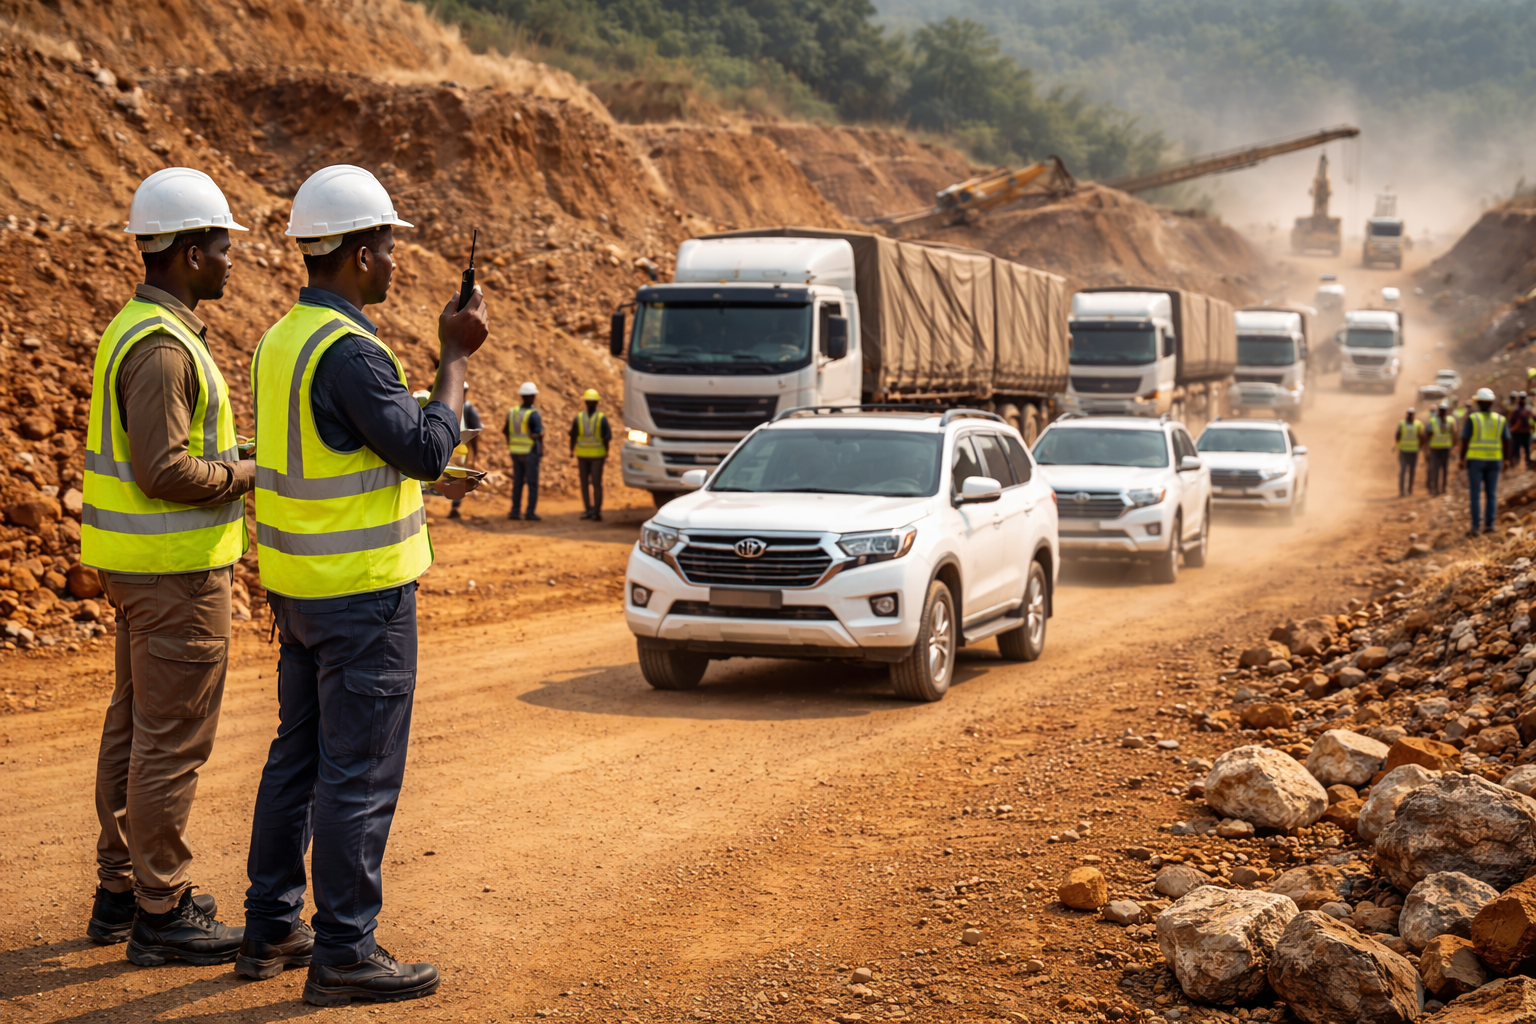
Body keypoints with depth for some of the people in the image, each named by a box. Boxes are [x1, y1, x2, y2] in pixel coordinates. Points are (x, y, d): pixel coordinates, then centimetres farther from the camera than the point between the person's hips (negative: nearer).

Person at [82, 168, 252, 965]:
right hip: (175, 569, -11)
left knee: (134, 727, 16)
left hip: (141, 565, 11)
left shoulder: (138, 329, 13)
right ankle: (161, 915, 4)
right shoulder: (161, 345, -20)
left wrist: (233, 459, 13)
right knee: (172, 740, -4)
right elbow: (165, 470, -26)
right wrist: (251, 473, -13)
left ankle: (120, 892, 26)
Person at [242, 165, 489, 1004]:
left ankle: (271, 929, 24)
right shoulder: (348, 350, -20)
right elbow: (426, 451, -19)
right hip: (361, 595, -10)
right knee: (360, 774, -3)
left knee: (298, 757, 16)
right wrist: (455, 356, -9)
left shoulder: (282, 338, 10)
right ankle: (344, 954, 3)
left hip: (298, 588, 10)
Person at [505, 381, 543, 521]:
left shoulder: (512, 412, 1)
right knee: (532, 483, 1)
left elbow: (505, 430, 11)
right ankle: (530, 512, -1)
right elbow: (539, 436, -20)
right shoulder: (534, 415, -18)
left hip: (516, 452, 6)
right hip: (530, 452, -6)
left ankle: (515, 511, 10)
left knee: (517, 482, 12)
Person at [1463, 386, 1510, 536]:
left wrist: (1462, 458, 0)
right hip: (1493, 460, 3)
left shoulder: (1472, 419, -8)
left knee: (1475, 494, 1)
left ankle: (1475, 526, -3)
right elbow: (1507, 441, 0)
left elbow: (1465, 440, -11)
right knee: (1491, 494, 10)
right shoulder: (1500, 420, 0)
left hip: (1475, 460, -3)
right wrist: (1505, 459, 12)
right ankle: (1489, 524, 6)